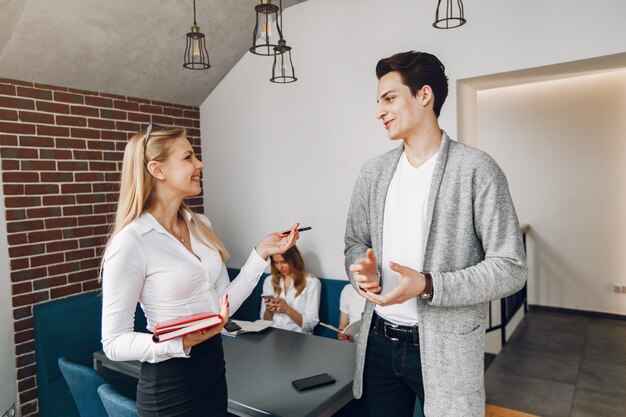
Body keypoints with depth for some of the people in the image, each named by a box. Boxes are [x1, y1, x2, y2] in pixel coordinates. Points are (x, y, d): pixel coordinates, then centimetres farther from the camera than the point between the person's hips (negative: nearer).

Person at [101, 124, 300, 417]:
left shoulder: (201, 225, 1)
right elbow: (114, 343, -16)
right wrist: (183, 341, -29)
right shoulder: (130, 243, -20)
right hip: (170, 385, -6)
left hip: (214, 369, 7)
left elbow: (225, 304, 2)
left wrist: (261, 253, -4)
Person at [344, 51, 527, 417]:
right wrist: (362, 268, -10)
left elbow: (510, 268, -11)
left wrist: (427, 286, -23)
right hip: (378, 342, 5)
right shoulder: (373, 172, 5)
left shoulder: (476, 169, -10)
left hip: (444, 349, -4)